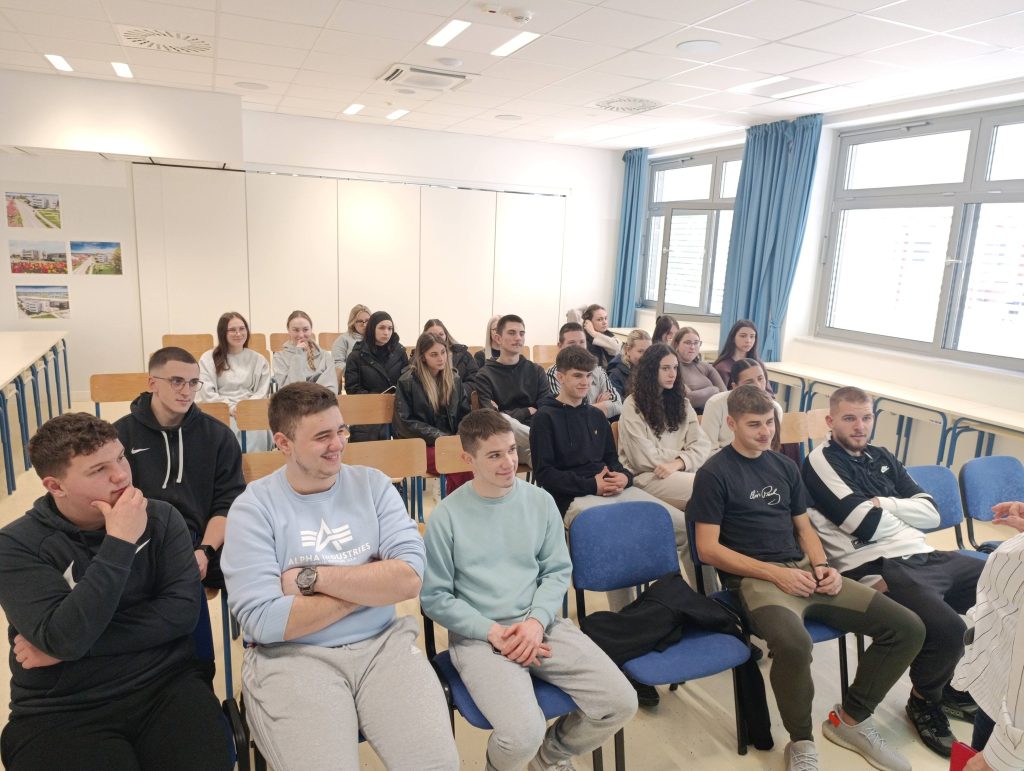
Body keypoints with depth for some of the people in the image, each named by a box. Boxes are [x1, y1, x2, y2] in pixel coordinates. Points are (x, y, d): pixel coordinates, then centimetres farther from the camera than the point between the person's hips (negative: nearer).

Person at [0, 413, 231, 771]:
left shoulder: (161, 518, 0)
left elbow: (183, 611, -10)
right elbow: (65, 637, -19)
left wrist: (78, 644, -13)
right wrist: (120, 542, -22)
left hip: (166, 686, 1)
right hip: (61, 711, -1)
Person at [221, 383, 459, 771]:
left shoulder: (372, 484, 3)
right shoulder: (253, 507, -5)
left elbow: (409, 578, -9)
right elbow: (263, 621, -14)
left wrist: (311, 577, -13)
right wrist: (372, 583, -9)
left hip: (383, 644, 2)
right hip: (292, 656, -2)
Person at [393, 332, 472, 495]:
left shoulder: (454, 378, 15)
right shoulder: (407, 382, 0)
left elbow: (465, 414, 18)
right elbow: (405, 422, -4)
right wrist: (439, 436, -12)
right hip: (421, 445, -4)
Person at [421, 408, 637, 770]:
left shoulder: (540, 501, 4)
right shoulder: (446, 517, -7)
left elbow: (558, 571, 7)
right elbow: (434, 598, -4)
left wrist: (537, 620, -10)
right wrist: (490, 631, -14)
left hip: (541, 625, 4)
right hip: (477, 636, -4)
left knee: (621, 702, -9)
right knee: (523, 735, -26)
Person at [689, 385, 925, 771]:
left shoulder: (785, 467, 15)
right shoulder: (714, 473, -6)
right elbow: (708, 549, -10)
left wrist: (823, 566, -1)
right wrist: (775, 573, -16)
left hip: (804, 569, 7)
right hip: (754, 578, -7)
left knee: (907, 628, -5)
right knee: (794, 644, -38)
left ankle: (851, 718, 14)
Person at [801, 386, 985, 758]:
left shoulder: (882, 457, 18)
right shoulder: (821, 461, -7)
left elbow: (931, 514, 11)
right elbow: (868, 526, -15)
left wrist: (884, 504, -5)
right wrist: (902, 513, 5)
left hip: (926, 557, 9)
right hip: (878, 567, -9)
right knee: (948, 629, -29)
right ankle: (924, 701, 6)